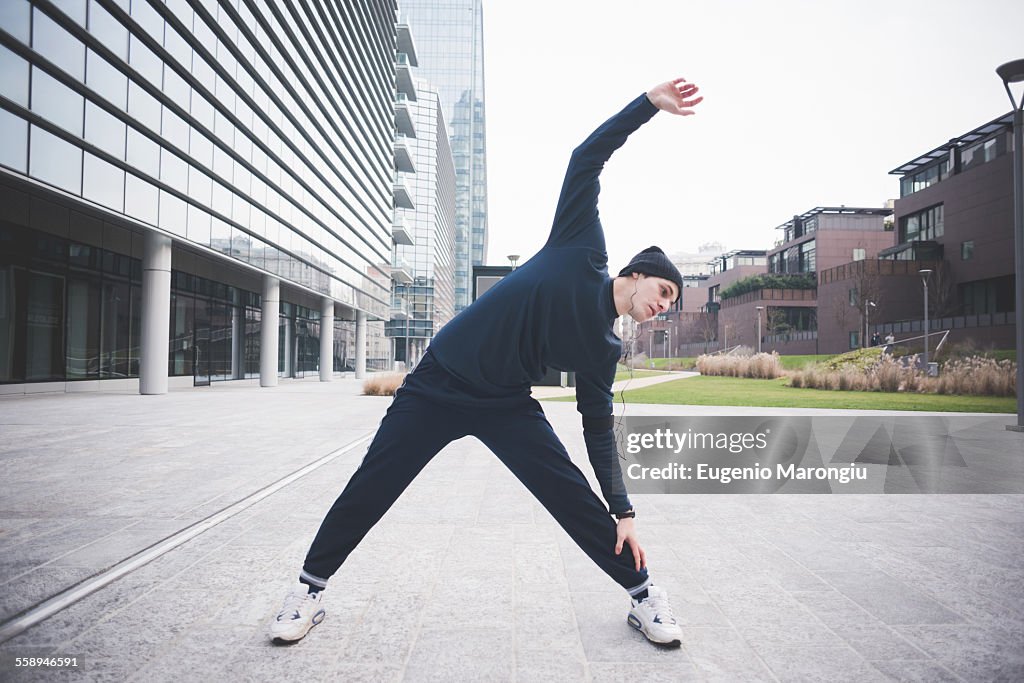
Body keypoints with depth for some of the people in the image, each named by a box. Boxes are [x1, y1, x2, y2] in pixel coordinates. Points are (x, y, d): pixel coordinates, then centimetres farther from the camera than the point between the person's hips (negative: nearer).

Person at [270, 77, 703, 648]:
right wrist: (651, 103, -14)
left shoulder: (603, 347, 4)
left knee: (576, 499, -6)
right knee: (368, 492, 1)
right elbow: (588, 157, -6)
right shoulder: (583, 252, -6)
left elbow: (600, 429, 6)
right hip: (438, 383, -3)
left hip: (507, 406, 4)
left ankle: (644, 596, 14)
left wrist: (624, 513, 1)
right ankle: (311, 590, 23)